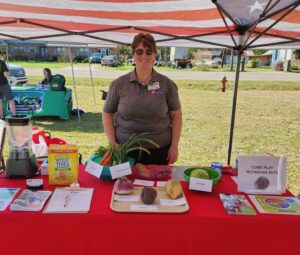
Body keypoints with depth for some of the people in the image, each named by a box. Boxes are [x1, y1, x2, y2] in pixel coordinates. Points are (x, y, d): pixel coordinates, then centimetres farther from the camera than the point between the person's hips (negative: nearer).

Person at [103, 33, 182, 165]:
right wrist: (113, 142, -4)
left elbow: (176, 115, 4)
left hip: (159, 151, 0)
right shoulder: (119, 84, 0)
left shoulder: (166, 83, 0)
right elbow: (107, 113, 6)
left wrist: (174, 146, -2)